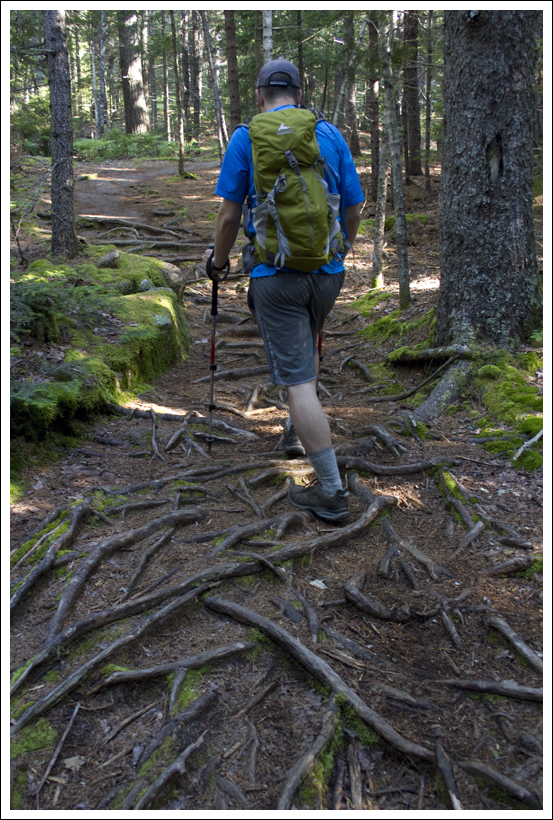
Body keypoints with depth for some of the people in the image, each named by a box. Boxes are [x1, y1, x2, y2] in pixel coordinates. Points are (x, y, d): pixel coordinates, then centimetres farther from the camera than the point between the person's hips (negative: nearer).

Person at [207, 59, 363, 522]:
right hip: (328, 270, 4)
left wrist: (219, 260, 14)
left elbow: (229, 214, -3)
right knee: (307, 347, 29)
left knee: (298, 378, -4)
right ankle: (296, 433, 42)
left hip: (275, 274, -4)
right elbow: (354, 208, 9)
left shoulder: (246, 138, -1)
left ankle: (331, 490, -2)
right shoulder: (331, 134, 6)